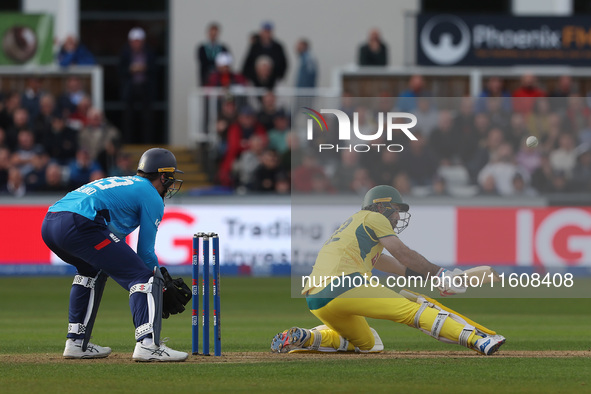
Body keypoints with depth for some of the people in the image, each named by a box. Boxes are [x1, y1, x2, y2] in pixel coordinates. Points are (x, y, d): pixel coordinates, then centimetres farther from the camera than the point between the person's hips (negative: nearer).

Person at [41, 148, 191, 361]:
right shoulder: (152, 197, 12)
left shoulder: (120, 183, 36)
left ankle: (76, 343, 30)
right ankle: (148, 344, -22)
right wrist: (163, 288, 20)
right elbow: (145, 253, 7)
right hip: (80, 224, -9)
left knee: (93, 269, 35)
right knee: (143, 276, -5)